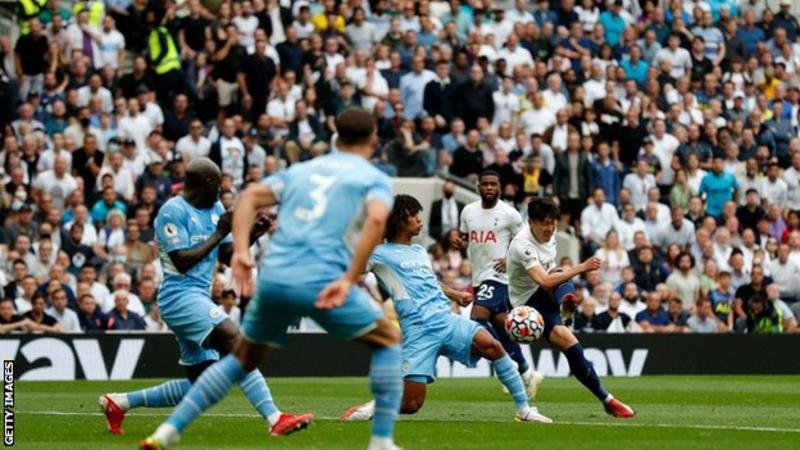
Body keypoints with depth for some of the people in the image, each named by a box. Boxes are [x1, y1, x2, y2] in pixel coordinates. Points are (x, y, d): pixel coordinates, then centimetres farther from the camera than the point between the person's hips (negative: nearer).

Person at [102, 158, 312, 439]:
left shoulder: (215, 208, 15)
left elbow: (227, 256, 15)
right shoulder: (173, 212, -11)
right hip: (180, 296, -10)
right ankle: (275, 420, -31)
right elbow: (182, 261, -18)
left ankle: (119, 403, 20)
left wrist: (250, 236, -3)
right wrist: (219, 234, -16)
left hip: (198, 299, 10)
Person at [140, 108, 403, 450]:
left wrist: (241, 251, 0)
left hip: (274, 277, 4)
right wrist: (349, 280, -17)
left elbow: (250, 197, 11)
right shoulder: (374, 178, 10)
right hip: (323, 283, -4)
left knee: (243, 358, 23)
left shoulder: (301, 169, 25)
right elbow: (376, 219, -12)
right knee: (388, 341, 17)